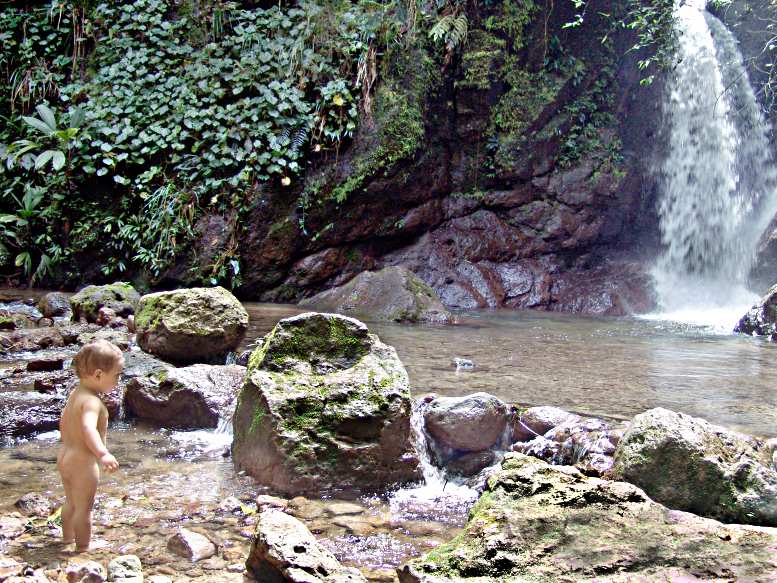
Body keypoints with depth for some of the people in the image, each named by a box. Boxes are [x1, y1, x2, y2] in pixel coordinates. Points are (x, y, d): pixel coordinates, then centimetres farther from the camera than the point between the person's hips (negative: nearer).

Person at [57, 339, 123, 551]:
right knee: (83, 509, 3)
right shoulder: (92, 401, -25)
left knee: (71, 503, 25)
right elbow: (88, 428, -42)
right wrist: (102, 454, -53)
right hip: (83, 462, -10)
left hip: (64, 456, 10)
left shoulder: (75, 394, 6)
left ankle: (67, 539, 39)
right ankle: (83, 549, 12)